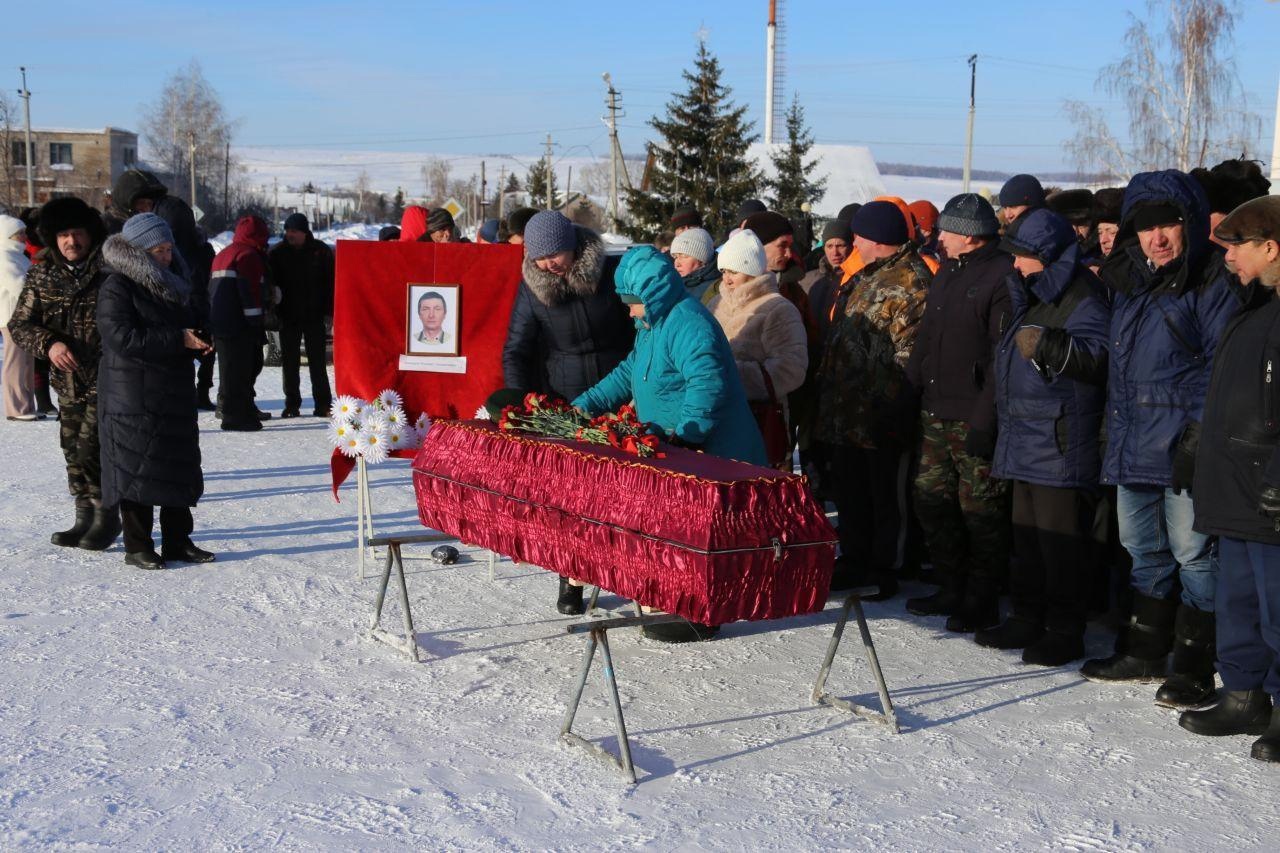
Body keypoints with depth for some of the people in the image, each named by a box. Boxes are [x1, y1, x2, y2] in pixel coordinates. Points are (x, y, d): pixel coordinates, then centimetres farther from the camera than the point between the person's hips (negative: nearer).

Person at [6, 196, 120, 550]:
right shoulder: (42, 275, 3)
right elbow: (19, 324, 3)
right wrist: (49, 343, -15)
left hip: (107, 378, -5)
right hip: (69, 380, 5)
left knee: (90, 448, -11)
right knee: (73, 450, 11)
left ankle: (107, 516, 6)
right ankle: (85, 517, 25)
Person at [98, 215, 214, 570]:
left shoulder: (176, 283, 14)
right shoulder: (117, 288, -10)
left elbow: (196, 322, 23)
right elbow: (123, 338, -21)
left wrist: (202, 338, -2)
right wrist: (178, 340, -22)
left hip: (176, 392, 8)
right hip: (134, 397, -8)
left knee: (180, 468, 10)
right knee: (136, 469, -2)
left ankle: (177, 541, 20)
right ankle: (137, 546, 8)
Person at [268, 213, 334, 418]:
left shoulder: (321, 251, 0)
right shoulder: (277, 253, 2)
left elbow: (330, 283, 3)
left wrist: (329, 312, -2)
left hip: (315, 316, -1)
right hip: (288, 317, 1)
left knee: (318, 362, 2)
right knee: (289, 363, 5)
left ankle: (323, 403, 7)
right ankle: (292, 404, 12)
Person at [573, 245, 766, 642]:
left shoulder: (687, 323, -19)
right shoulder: (655, 324, 17)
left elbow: (707, 384, -29)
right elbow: (628, 374, 25)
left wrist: (681, 434, -32)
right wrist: (583, 405, 18)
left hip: (709, 457, -10)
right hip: (678, 456, 10)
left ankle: (698, 618, 4)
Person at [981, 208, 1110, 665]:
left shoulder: (1081, 298, -12)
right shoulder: (1030, 294, 19)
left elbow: (1097, 356, -24)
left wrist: (1047, 345, -31)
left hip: (1061, 440, -10)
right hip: (1026, 435, 10)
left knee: (1060, 538, -5)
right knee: (1027, 533, 16)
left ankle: (1064, 631, 3)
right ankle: (1028, 618, 26)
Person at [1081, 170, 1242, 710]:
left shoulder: (1210, 281, -9)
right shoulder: (1130, 279, 14)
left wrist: (1202, 432, -20)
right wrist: (1112, 425, 18)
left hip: (1184, 447, -8)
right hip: (1132, 443, 8)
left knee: (1193, 555, -1)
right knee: (1144, 551, 18)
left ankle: (1193, 668, 9)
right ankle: (1145, 652, 31)